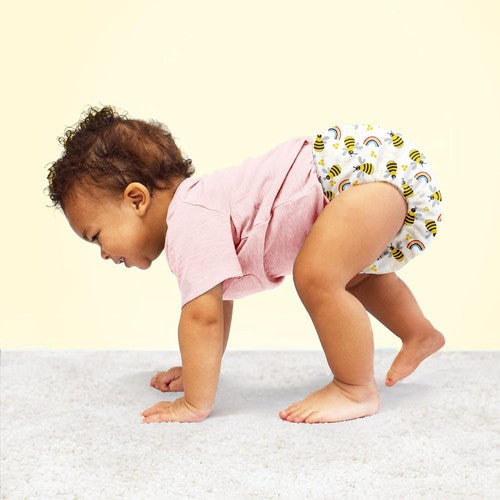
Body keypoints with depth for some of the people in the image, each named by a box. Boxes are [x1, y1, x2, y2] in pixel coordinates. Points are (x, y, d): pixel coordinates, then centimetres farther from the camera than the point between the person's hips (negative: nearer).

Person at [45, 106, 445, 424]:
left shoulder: (190, 222, -19)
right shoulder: (199, 210, 13)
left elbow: (202, 316, -21)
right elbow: (217, 305, 24)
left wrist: (196, 405, -12)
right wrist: (199, 371, 30)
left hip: (377, 164, -11)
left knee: (317, 279, -24)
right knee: (351, 274, 31)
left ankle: (358, 390, -5)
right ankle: (419, 334, 50)